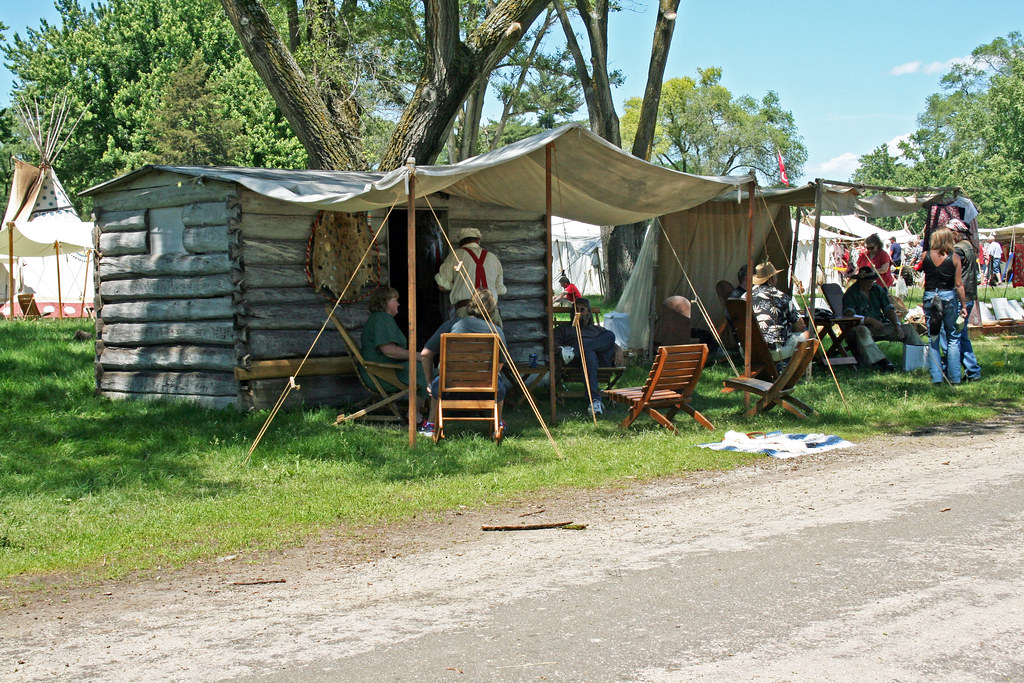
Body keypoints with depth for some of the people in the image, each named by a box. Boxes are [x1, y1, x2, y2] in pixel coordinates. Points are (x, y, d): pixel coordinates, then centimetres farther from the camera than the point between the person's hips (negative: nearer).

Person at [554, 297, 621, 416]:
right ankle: (595, 400, -56)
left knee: (610, 335, -28)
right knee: (589, 354, -42)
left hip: (602, 359, 3)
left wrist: (618, 351, 3)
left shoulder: (598, 329, 39)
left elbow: (614, 345, 27)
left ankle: (573, 352, -40)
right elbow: (553, 345, 15)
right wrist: (559, 348, -9)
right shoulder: (564, 328, 32)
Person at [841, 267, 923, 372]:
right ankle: (880, 361, -56)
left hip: (880, 326, 6)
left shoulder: (877, 289, 14)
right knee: (862, 331, -42)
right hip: (862, 326, -6)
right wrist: (870, 320, -23)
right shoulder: (851, 294, -6)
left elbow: (889, 308, 11)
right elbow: (849, 316, -19)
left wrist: (897, 325, -6)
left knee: (908, 328, -7)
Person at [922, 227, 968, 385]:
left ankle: (936, 377, 4)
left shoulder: (926, 256, -4)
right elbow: (959, 285, -4)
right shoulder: (954, 257, -6)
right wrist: (963, 305, 2)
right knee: (953, 338, 8)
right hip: (949, 297, -1)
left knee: (933, 338, 8)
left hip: (929, 297, 1)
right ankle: (954, 377, 7)